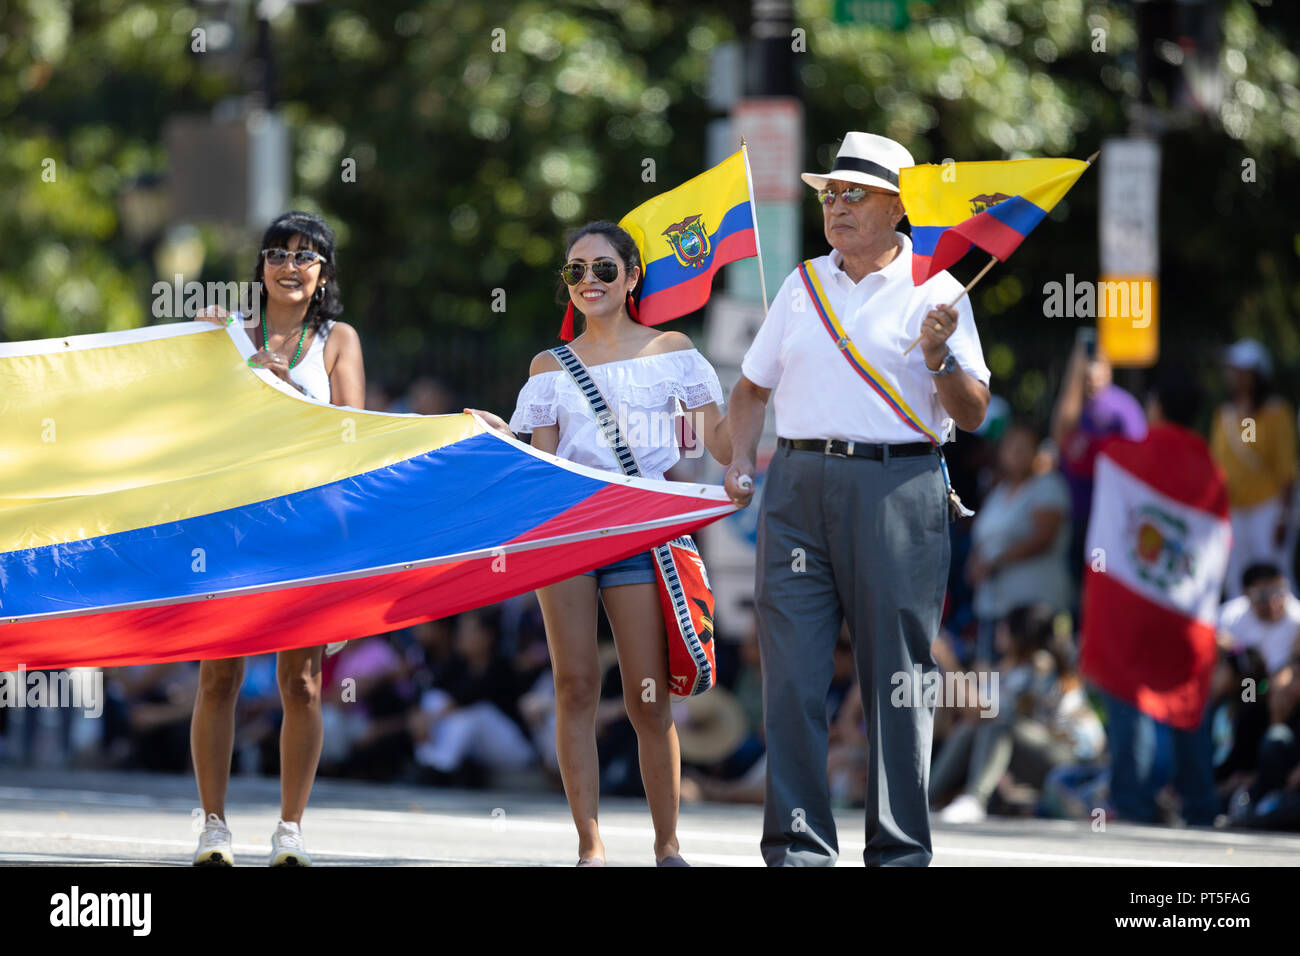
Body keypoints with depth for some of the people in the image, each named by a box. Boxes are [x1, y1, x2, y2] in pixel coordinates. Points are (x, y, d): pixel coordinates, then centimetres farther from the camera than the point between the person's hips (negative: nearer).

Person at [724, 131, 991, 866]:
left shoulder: (934, 291, 3)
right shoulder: (803, 285, 15)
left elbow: (972, 415, -2)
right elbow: (753, 386, 24)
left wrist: (939, 357, -19)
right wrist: (742, 461, 9)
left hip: (897, 488, -4)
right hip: (799, 488, 4)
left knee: (898, 679, -1)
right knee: (793, 674, -2)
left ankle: (900, 847, 4)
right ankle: (799, 845, 2)